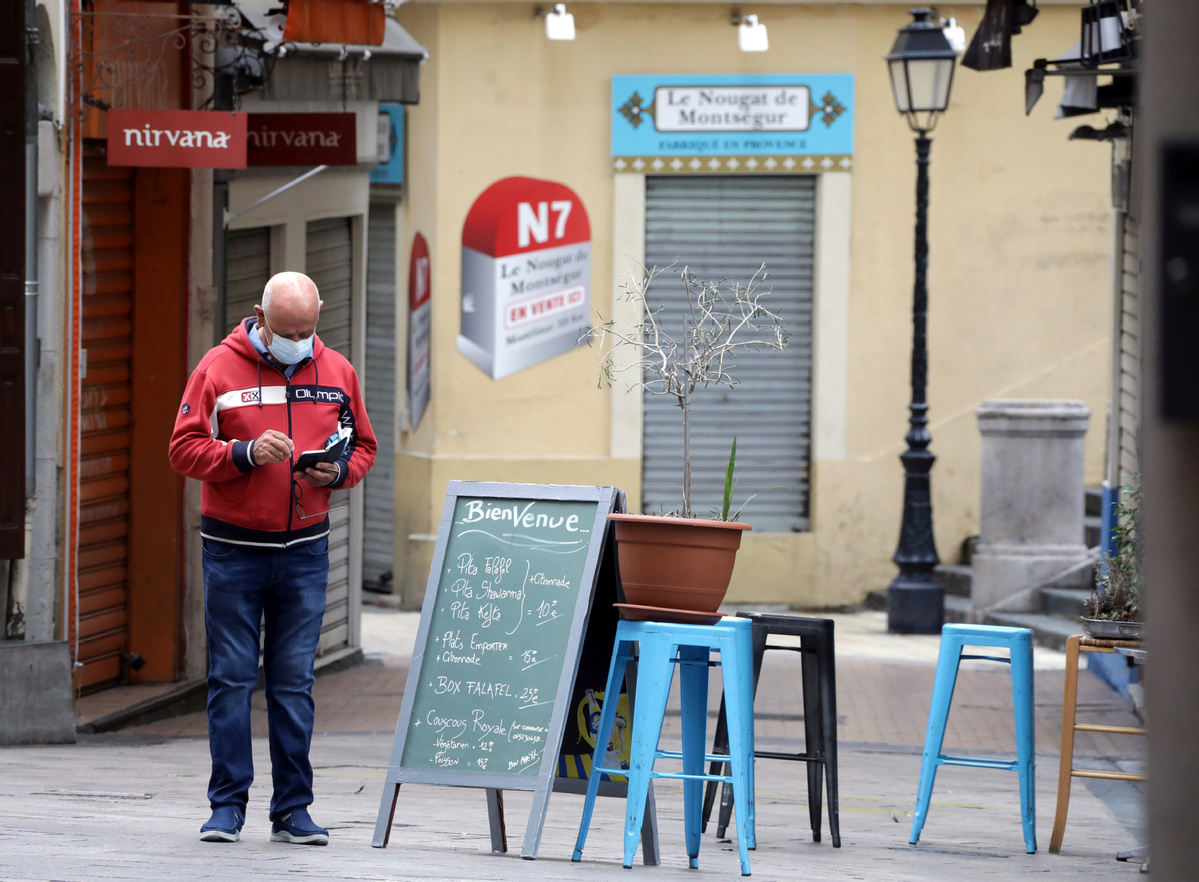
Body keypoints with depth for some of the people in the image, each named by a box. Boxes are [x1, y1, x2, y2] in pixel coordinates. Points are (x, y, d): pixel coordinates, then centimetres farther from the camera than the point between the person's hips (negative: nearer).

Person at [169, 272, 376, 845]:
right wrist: (246, 454, -20)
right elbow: (185, 449, -5)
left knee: (294, 680, 3)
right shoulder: (219, 368, -3)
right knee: (232, 677, -1)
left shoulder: (336, 372, 7)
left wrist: (339, 470, -7)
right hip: (233, 547, -2)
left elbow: (363, 446, 15)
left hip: (304, 548, 2)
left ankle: (292, 810, 7)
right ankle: (227, 805, 5)